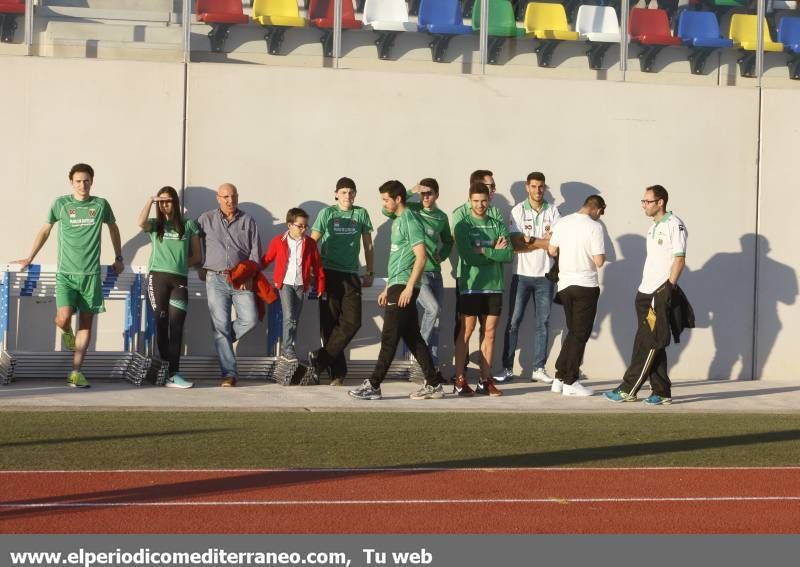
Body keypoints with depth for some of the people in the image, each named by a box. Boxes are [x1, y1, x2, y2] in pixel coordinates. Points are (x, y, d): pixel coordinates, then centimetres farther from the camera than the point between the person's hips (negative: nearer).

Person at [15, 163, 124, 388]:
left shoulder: (101, 205, 4)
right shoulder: (60, 204, 1)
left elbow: (113, 228, 21)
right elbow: (45, 230, 14)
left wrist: (118, 258, 24)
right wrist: (29, 258, 17)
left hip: (91, 274, 1)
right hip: (66, 274, -1)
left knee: (86, 323, 1)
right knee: (63, 319, -17)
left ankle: (76, 373, 7)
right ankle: (67, 332, 21)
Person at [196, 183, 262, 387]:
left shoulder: (248, 221, 10)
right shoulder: (206, 219, 9)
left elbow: (255, 251, 7)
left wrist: (249, 276, -4)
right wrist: (200, 268, 4)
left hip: (241, 280, 1)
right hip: (216, 279, -1)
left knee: (250, 320, -11)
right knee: (221, 325, -5)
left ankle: (223, 340, 19)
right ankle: (229, 373, -3)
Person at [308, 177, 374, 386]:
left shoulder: (361, 214, 10)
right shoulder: (327, 213, 2)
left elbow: (368, 246, 17)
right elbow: (312, 242, 2)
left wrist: (370, 272, 15)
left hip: (351, 275, 2)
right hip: (329, 274, -2)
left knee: (352, 322, -12)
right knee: (330, 323, -3)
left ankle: (321, 358, -3)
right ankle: (337, 372, 2)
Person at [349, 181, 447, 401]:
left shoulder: (409, 220, -11)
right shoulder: (398, 221, 19)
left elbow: (421, 257, -18)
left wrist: (409, 287, -22)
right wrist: (388, 289, 24)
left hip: (403, 286, -10)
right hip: (397, 286, 10)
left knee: (389, 338, -7)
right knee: (412, 337, 10)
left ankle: (373, 386, -4)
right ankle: (434, 384, 12)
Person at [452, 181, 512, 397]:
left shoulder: (498, 226, 10)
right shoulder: (463, 225, -1)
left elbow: (508, 255, -2)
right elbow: (469, 257, -13)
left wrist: (484, 251, -10)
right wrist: (495, 252, -6)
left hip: (494, 286, 4)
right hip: (471, 286, -4)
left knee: (490, 334, 5)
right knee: (466, 332, -3)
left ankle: (485, 379, 10)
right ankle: (460, 380, 0)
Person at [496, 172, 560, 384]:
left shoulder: (552, 211, 6)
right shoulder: (518, 211, -1)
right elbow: (516, 244, -10)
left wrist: (529, 241, -11)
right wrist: (543, 242, -9)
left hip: (545, 275, 2)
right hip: (522, 274, -2)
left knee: (543, 323, 5)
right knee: (513, 321, -2)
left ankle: (539, 368, 10)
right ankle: (507, 368, 3)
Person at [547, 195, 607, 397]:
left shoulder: (562, 223, 4)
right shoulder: (595, 227, -12)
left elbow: (552, 251, 11)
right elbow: (599, 261, -14)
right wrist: (598, 256, 7)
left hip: (565, 284, 5)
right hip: (586, 285, -5)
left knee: (573, 333, 17)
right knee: (580, 335, 3)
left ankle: (560, 379, 15)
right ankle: (570, 382, 5)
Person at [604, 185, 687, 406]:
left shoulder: (675, 225, -8)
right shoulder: (653, 227, 19)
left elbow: (679, 260, -13)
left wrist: (668, 289, -18)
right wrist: (643, 289, 18)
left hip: (661, 294, -9)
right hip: (646, 292, 9)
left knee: (649, 344, -6)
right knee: (649, 344, 8)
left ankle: (628, 389, -6)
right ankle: (662, 392, 12)